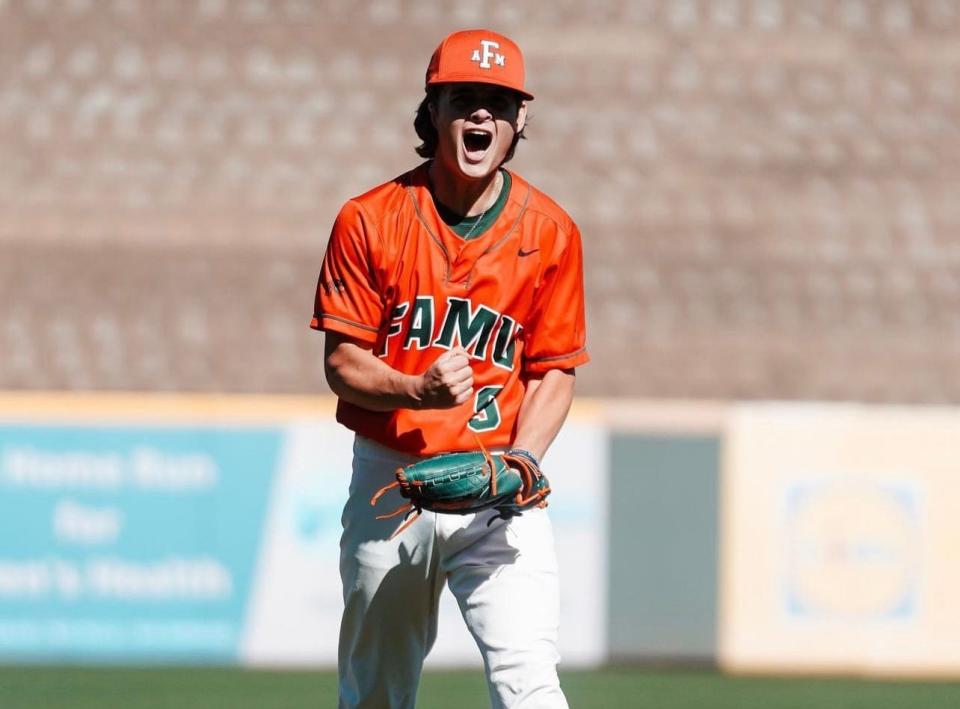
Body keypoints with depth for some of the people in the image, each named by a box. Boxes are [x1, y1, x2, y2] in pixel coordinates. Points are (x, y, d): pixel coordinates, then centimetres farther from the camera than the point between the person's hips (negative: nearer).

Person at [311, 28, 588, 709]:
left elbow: (555, 371, 3)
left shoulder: (549, 231, -2)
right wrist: (419, 389, -24)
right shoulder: (370, 220, -4)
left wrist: (520, 461, -15)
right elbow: (342, 362, -4)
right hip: (389, 479, 1)